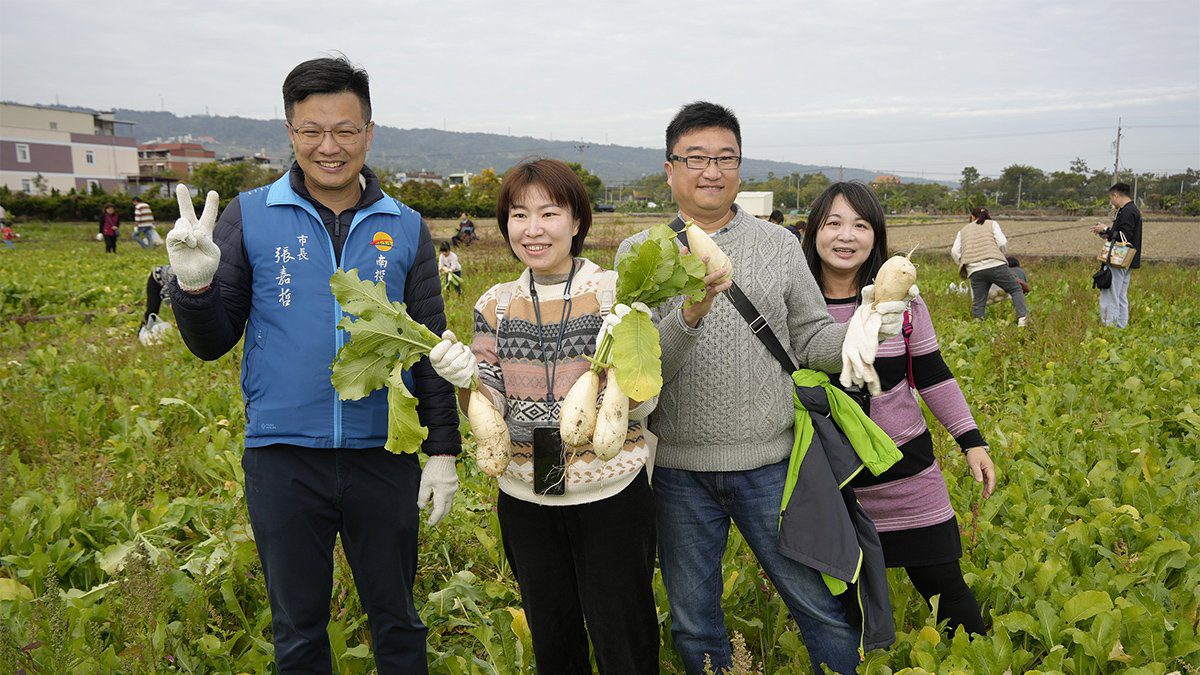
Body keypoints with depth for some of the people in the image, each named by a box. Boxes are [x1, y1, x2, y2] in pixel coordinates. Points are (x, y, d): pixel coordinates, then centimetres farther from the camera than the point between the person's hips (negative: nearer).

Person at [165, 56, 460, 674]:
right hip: (283, 459, 0)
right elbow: (211, 343, 2)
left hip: (383, 456, 1)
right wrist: (193, 283, -17)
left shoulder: (404, 228, 3)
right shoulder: (250, 217, 0)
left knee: (396, 621, 16)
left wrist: (442, 451, 2)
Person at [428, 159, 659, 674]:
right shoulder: (495, 305, 1)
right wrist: (464, 380, -20)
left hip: (612, 496, -3)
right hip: (526, 500, 3)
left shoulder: (615, 293, -8)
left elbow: (641, 406, -10)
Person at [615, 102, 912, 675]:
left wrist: (852, 336, -17)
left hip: (770, 462, 1)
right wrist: (689, 314, -27)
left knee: (823, 606, 10)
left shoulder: (778, 244, 4)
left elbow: (809, 339, 6)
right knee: (694, 624, 17)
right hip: (678, 467, 0)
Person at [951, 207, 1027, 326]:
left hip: (975, 270, 2)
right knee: (1016, 289, 13)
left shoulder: (963, 230, 24)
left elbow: (955, 251, 10)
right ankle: (1021, 319, 0)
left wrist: (964, 265, 20)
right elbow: (1002, 243, 2)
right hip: (996, 265, -2)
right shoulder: (992, 223, 17)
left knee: (978, 304, 7)